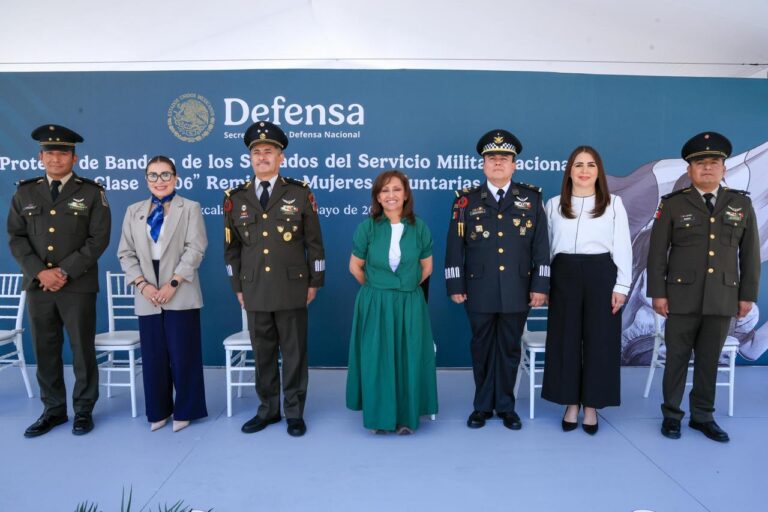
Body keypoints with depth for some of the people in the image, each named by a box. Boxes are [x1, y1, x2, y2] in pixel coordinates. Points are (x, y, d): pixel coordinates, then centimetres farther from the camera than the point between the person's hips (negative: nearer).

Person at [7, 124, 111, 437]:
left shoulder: (91, 193, 1)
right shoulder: (25, 192, 10)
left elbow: (98, 239, -6)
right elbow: (16, 238, 6)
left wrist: (65, 271, -13)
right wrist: (40, 272, -9)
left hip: (79, 286, -3)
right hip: (37, 285, 3)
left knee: (82, 349, 3)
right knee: (45, 350, 10)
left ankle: (83, 411, 17)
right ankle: (53, 410, 24)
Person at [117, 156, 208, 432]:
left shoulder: (190, 208, 3)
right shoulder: (133, 211, 13)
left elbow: (195, 249, -6)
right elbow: (126, 253, 8)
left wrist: (173, 283, -14)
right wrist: (142, 284, -7)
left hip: (181, 294, -3)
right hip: (147, 296, 3)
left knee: (183, 355, 2)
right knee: (153, 355, 9)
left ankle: (184, 410, 16)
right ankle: (159, 411, 23)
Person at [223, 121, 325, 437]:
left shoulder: (300, 194, -1)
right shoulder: (235, 198, 6)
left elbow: (314, 243, 1)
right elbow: (231, 248, 11)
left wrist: (314, 282, -1)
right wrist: (238, 287, 9)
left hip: (292, 289, -2)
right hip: (255, 290, 3)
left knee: (294, 352, 7)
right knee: (262, 353, 11)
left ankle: (295, 412, 20)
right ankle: (268, 409, 27)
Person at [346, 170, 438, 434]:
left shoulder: (419, 227, -1)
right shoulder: (367, 226, -4)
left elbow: (426, 267, 9)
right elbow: (355, 266, 4)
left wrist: (406, 286, 11)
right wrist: (377, 288, 10)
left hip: (410, 305, 1)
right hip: (375, 305, -1)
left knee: (408, 359, 5)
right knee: (377, 361, 4)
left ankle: (406, 417, 21)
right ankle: (380, 417, 20)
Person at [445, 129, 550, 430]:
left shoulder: (531, 198, 5)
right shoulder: (467, 200, 3)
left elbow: (541, 246, 3)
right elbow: (455, 247, 1)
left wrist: (540, 285, -2)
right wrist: (455, 286, -3)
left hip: (516, 290, 1)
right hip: (480, 291, 0)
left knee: (509, 348, 10)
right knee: (482, 348, 10)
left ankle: (506, 406, 26)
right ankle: (483, 405, 26)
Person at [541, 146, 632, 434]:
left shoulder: (614, 204, 5)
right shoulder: (554, 205, 9)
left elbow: (622, 247, 2)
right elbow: (546, 246, 8)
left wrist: (621, 285, -4)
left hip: (601, 275, -1)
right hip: (564, 275, 1)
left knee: (599, 340, 4)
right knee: (565, 339, 4)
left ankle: (591, 406, 18)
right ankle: (571, 404, 18)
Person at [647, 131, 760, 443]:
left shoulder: (741, 204, 7)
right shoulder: (673, 204, -1)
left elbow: (750, 253, 8)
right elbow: (657, 252, -2)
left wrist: (748, 294, 4)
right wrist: (658, 292, -7)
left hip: (723, 298, 2)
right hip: (682, 296, -2)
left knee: (709, 360, 11)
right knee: (677, 358, 7)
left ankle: (703, 416, 24)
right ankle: (671, 414, 20)